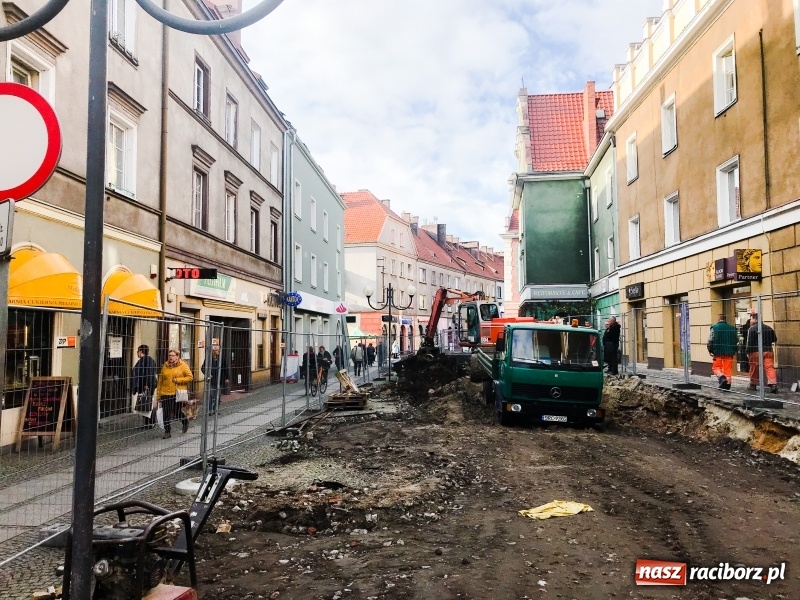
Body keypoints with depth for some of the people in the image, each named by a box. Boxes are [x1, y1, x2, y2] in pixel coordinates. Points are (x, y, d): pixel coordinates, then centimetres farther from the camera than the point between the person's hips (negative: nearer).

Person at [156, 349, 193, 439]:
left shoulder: (183, 366, -1)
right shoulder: (165, 366, 9)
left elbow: (190, 377, -5)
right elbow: (160, 381, 11)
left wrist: (178, 380, -14)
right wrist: (159, 394, 8)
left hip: (178, 393, -3)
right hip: (165, 393, 3)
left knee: (176, 412, 1)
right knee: (166, 413, 2)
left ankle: (185, 421, 32)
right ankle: (167, 432, 12)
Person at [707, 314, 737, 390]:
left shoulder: (714, 328, -5)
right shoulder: (732, 328, 9)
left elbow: (710, 341, -7)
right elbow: (736, 340, 14)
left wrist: (710, 350, 5)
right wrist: (734, 351, 22)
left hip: (718, 352, -3)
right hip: (729, 352, 3)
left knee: (716, 367, 7)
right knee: (728, 369, 8)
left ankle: (722, 377, -17)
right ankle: (728, 384, 7)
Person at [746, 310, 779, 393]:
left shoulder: (752, 329, -7)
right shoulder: (769, 328, 10)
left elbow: (749, 342, -10)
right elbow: (775, 340, 17)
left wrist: (748, 352, -5)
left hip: (756, 352, -4)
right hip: (768, 351, 4)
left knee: (754, 369, 9)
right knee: (770, 367, -2)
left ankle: (753, 384, 21)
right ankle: (773, 384, -16)